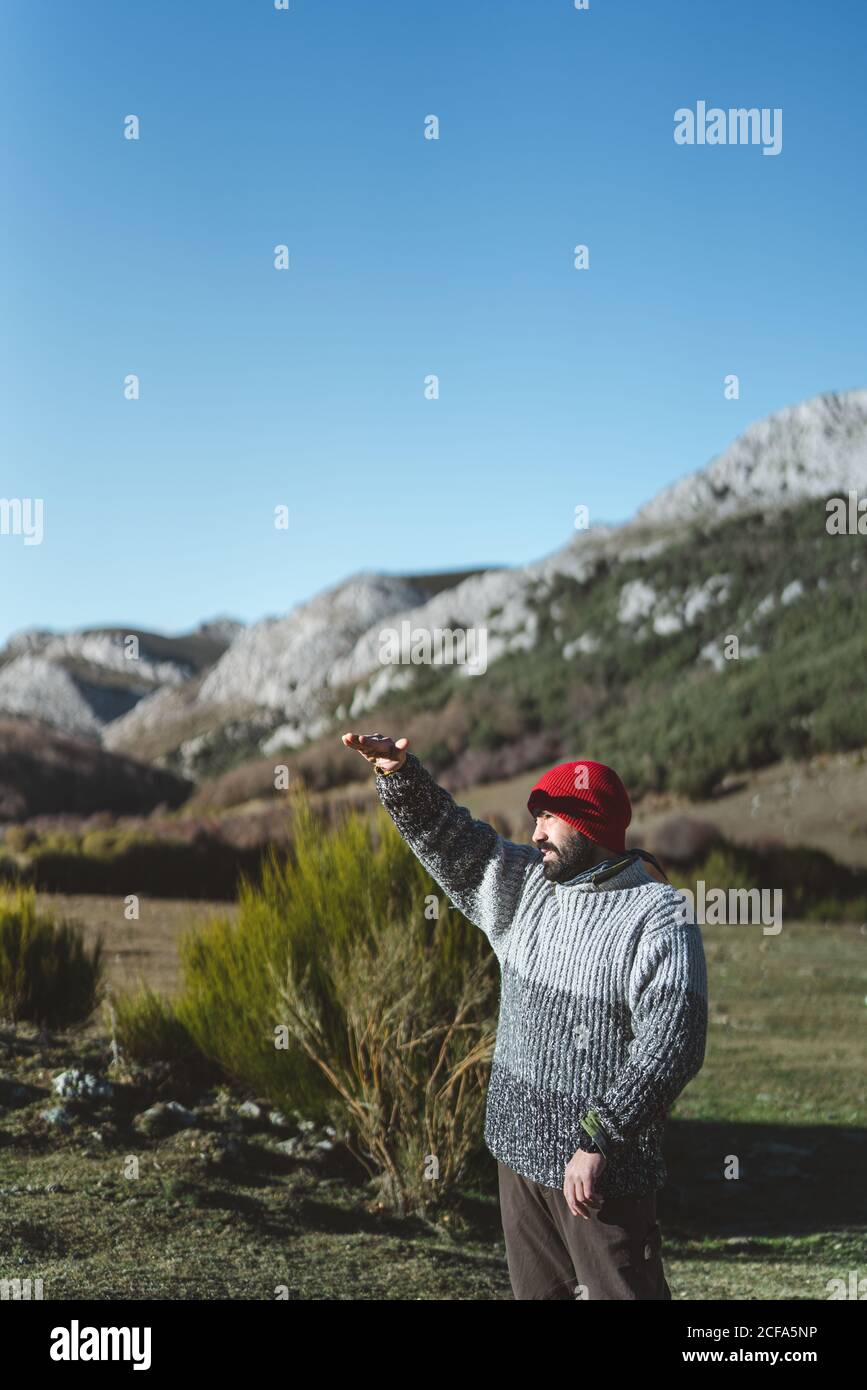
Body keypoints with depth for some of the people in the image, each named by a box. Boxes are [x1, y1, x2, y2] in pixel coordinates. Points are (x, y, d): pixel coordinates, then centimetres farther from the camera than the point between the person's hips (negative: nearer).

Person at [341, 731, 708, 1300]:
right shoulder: (523, 884, 7)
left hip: (603, 1166, -7)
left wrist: (599, 1143, -22)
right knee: (537, 1288, 16)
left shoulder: (659, 918, -14)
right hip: (520, 1150, 7)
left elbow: (671, 1044, -20)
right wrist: (400, 771, -10)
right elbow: (448, 836, 9)